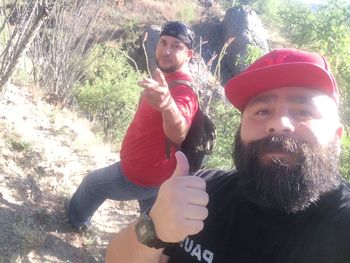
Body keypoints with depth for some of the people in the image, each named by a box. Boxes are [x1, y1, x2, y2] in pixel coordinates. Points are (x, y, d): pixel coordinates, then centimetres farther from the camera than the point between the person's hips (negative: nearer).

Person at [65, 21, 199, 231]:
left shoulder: (183, 92, -33)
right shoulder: (168, 79, 2)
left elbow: (179, 134, -58)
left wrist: (168, 105, -78)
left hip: (139, 174, -9)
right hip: (153, 171, 9)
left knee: (92, 183, 16)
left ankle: (77, 217, 47)